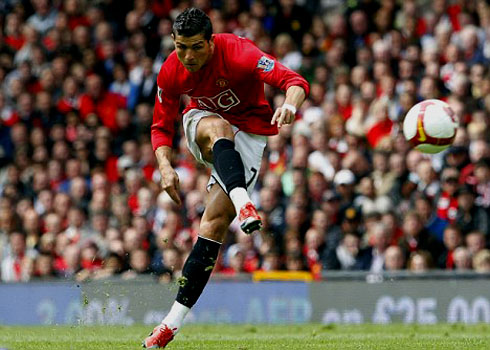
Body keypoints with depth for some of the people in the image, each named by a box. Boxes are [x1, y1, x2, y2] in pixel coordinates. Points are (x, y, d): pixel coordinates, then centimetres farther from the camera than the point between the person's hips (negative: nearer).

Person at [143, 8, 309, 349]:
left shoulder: (238, 53, -27)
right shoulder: (171, 71, -13)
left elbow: (294, 81, -36)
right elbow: (161, 127, 0)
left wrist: (291, 105, -59)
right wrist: (166, 166, -19)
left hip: (249, 132, -3)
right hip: (202, 122, 3)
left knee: (215, 220, -17)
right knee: (218, 129, -37)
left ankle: (174, 320, -16)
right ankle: (243, 204, -55)